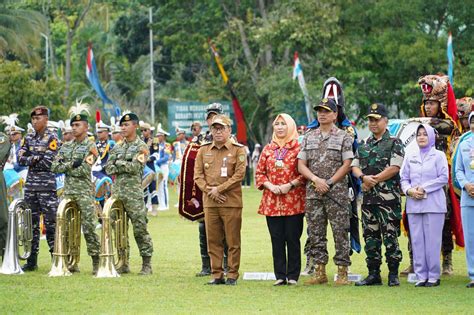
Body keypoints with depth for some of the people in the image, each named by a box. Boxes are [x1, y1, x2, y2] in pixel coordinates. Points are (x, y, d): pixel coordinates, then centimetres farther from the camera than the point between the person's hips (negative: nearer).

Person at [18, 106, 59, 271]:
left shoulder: (52, 138, -6)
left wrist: (30, 160, -5)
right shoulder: (29, 138, 12)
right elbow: (20, 158, 3)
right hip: (30, 185, 6)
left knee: (50, 223, -6)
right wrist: (36, 159, -10)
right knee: (31, 223, 8)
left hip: (47, 186, -6)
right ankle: (32, 260, 13)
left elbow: (48, 162, -15)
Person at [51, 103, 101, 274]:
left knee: (89, 228, -6)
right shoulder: (66, 146, 13)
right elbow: (54, 167, 2)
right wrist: (72, 164, -10)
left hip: (84, 192, -5)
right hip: (68, 191, 6)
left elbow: (84, 171, -14)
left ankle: (96, 263, -1)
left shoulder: (90, 146, -4)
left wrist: (65, 167, -6)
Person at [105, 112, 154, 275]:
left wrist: (119, 164, -4)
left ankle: (147, 264, -2)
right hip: (117, 191, 6)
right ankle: (123, 262, 14)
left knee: (140, 228, -6)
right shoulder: (117, 147, 15)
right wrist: (126, 167, -8)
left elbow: (136, 167, -15)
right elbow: (108, 168, 4)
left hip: (134, 192, -6)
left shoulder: (141, 147, -1)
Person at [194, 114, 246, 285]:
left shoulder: (238, 150, 1)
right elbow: (198, 175, 7)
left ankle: (232, 275, 5)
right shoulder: (203, 150, 12)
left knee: (233, 241, -1)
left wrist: (219, 189, -12)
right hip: (209, 202, 3)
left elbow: (239, 175, -7)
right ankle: (217, 275, 11)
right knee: (213, 241, 5)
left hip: (232, 202, -3)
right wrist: (210, 191, -8)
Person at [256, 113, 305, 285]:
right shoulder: (268, 149, 12)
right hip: (272, 202, 4)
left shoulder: (299, 148, 0)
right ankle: (280, 276, 9)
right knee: (277, 239, 4)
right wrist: (270, 186, -5)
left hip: (294, 201, -4)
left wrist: (290, 185, -14)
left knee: (293, 238, -2)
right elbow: (259, 172, 12)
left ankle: (293, 276, 5)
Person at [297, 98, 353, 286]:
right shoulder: (309, 137, 13)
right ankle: (320, 272, 11)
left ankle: (342, 272, -2)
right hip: (313, 192, 4)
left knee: (340, 232, -5)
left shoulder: (343, 137, 3)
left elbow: (346, 165, -4)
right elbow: (301, 165, 8)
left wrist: (329, 183, -11)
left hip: (337, 191, -4)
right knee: (315, 233, 5)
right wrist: (316, 180, -8)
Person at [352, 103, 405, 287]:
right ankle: (373, 274, 12)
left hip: (388, 196, -6)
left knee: (390, 236, -6)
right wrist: (363, 177, -10)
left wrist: (373, 180, -11)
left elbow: (394, 168, -11)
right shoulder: (363, 145, 18)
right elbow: (354, 166, 12)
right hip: (368, 197, 6)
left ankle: (393, 275, -2)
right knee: (370, 237, 7)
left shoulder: (394, 143, 0)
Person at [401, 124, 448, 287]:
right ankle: (421, 276, 6)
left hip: (433, 204, -4)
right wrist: (409, 190, -8)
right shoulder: (410, 157, 15)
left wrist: (424, 188, -11)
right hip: (414, 205, 4)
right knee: (417, 240, 2)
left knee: (432, 240, -5)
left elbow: (443, 178, -4)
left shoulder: (439, 156, 4)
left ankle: (433, 276, 1)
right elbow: (404, 178, 12)